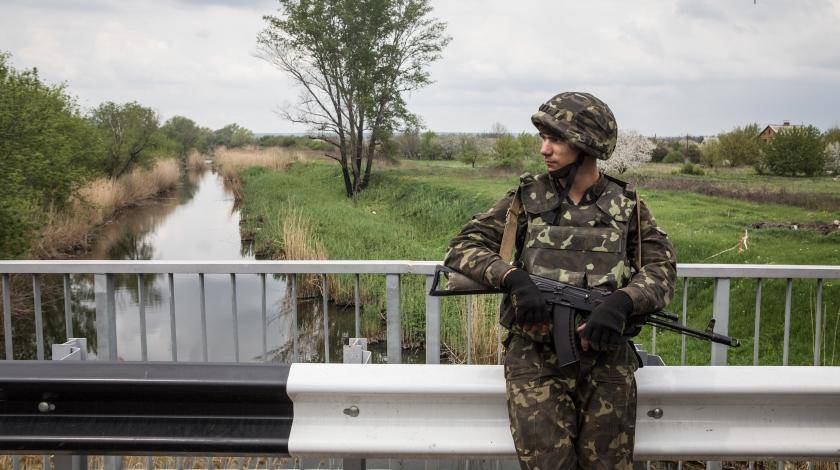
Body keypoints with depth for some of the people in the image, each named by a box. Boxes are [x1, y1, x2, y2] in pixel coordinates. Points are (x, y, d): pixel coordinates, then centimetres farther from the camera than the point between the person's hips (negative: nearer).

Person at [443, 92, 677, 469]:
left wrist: (622, 301, -20)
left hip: (606, 358, 1)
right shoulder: (526, 198, 3)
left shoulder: (627, 207, 6)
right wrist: (513, 277, -18)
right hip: (535, 356, -1)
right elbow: (461, 249, 0)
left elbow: (661, 268, 1)